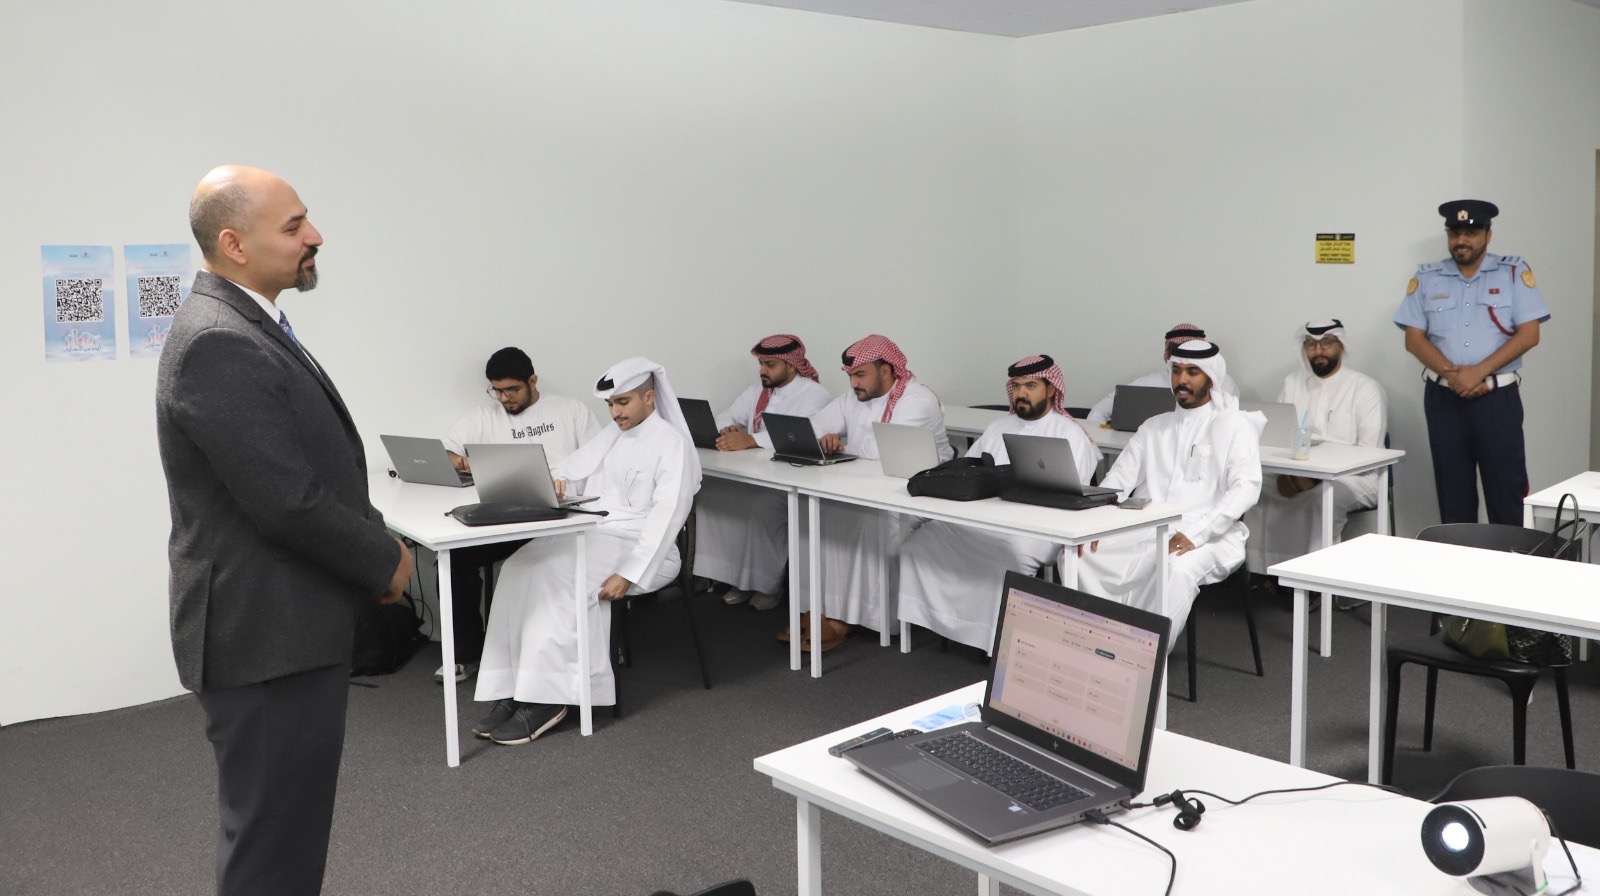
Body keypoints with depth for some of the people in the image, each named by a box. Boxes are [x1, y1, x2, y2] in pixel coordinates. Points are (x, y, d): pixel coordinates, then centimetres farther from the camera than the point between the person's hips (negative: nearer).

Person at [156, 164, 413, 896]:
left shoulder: (249, 328, 12)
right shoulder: (218, 343, -21)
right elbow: (289, 501, -24)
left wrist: (377, 545, 3)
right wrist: (386, 562, -10)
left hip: (291, 624, 10)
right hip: (265, 634, -10)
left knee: (293, 825, 21)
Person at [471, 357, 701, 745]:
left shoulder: (672, 443, -6)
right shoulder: (611, 435, 18)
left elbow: (667, 515, -16)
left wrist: (628, 574, -25)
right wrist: (553, 478, -6)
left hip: (638, 547, -7)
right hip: (591, 534, 7)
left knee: (555, 574, -31)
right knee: (519, 568, -20)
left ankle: (545, 699, -25)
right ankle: (511, 694, -24)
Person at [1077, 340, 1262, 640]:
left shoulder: (1234, 426, 5)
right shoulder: (1154, 427, 21)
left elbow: (1246, 486, -9)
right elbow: (1118, 479, 14)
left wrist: (1195, 533, -23)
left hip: (1205, 537, -5)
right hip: (1143, 531, 5)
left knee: (1178, 570, -38)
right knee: (1079, 557, -20)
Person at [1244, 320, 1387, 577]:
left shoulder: (1365, 388, -1)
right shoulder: (1292, 384, 15)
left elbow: (1368, 453, -11)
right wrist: (1284, 473, -15)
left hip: (1353, 477, -4)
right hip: (1298, 475, 4)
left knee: (1317, 498, -36)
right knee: (1260, 494, -24)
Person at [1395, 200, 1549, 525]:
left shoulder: (1514, 272, 2)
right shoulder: (1426, 278, 7)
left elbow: (1529, 334, -5)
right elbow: (1414, 339, 2)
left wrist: (1479, 372, -15)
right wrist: (1451, 374, -14)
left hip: (1497, 397, -2)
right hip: (1443, 398, 2)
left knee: (1506, 487, -2)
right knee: (1452, 490, 7)